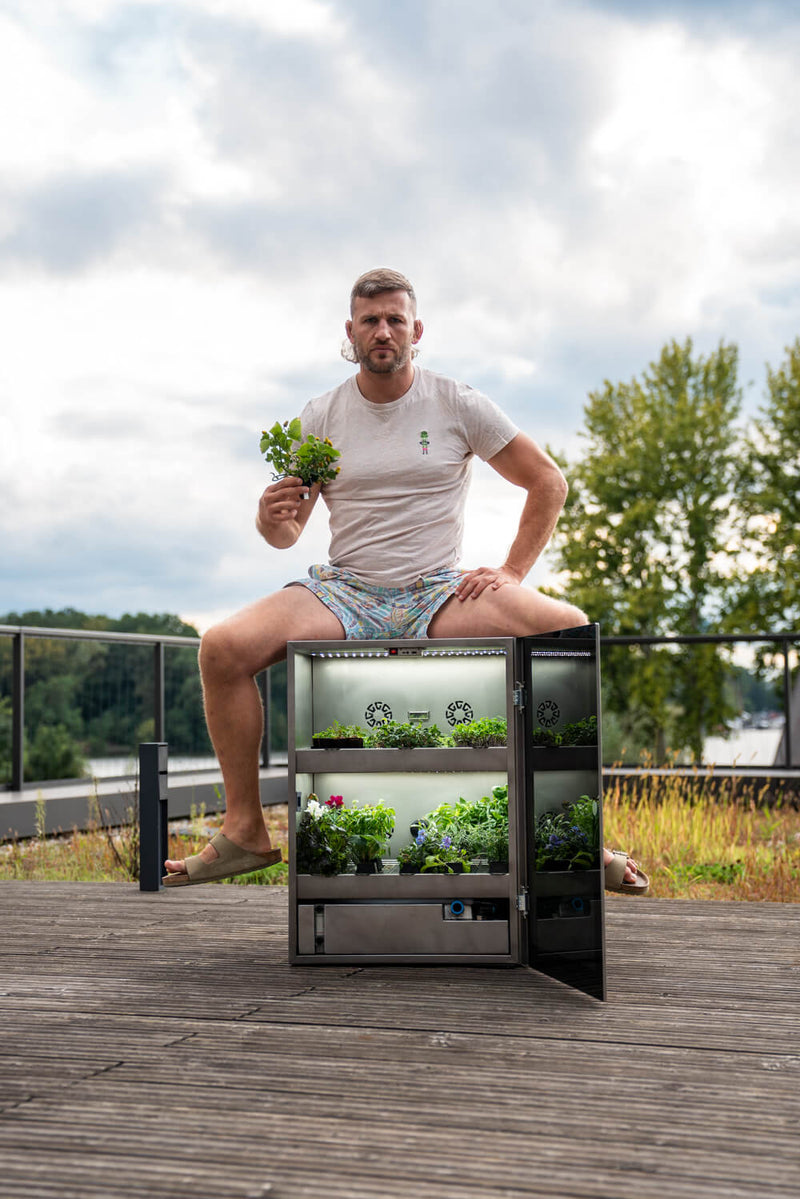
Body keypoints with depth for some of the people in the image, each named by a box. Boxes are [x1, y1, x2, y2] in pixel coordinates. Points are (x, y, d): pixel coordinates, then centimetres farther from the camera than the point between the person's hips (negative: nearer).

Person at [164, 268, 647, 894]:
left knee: (570, 629, -27)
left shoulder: (457, 403, 3)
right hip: (344, 592, 1)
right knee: (223, 648, -25)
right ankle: (245, 830, -8)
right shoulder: (320, 417, 7)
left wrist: (511, 573, -1)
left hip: (439, 592, -1)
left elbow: (549, 483, 8)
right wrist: (273, 516, -15)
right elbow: (285, 534, 10)